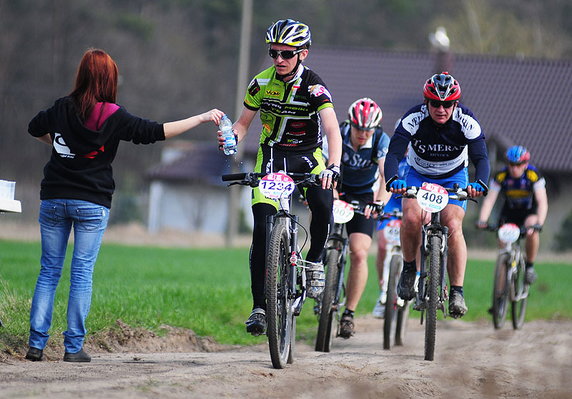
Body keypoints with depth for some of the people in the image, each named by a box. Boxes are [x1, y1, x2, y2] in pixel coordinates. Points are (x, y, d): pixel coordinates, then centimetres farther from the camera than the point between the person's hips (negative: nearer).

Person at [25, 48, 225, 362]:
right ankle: (73, 347, -1)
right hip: (91, 203, -3)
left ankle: (36, 344, 2)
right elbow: (156, 132, -10)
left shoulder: (62, 108, 3)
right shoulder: (113, 117, -10)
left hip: (54, 199, 3)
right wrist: (202, 118, -4)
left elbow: (35, 128, 20)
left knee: (49, 271, 8)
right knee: (82, 274, 1)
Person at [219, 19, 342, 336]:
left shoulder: (312, 85, -18)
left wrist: (333, 167, -45)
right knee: (262, 230, -11)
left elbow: (333, 129, -29)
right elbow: (243, 122, 3)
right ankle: (259, 307, -5)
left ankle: (315, 260, -3)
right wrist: (231, 138, -21)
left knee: (323, 204, -32)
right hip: (271, 156, 2)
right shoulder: (262, 83, -7)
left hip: (307, 156, -2)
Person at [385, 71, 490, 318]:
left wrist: (480, 183, -52)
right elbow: (393, 153, -34)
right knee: (412, 217, -28)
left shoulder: (466, 122, -24)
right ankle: (409, 269, -3)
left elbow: (481, 157, -31)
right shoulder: (413, 119, -26)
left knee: (453, 226, -23)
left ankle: (457, 291, -16)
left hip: (453, 178, 0)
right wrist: (392, 180, -54)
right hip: (419, 175, 0)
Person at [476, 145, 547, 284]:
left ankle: (530, 266, -13)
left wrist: (538, 224, -48)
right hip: (510, 210, 2)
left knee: (532, 231, -31)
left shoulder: (533, 175, -28)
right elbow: (489, 200, -25)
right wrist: (482, 221, -41)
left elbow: (542, 202, -33)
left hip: (530, 211, -2)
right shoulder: (501, 176, -22)